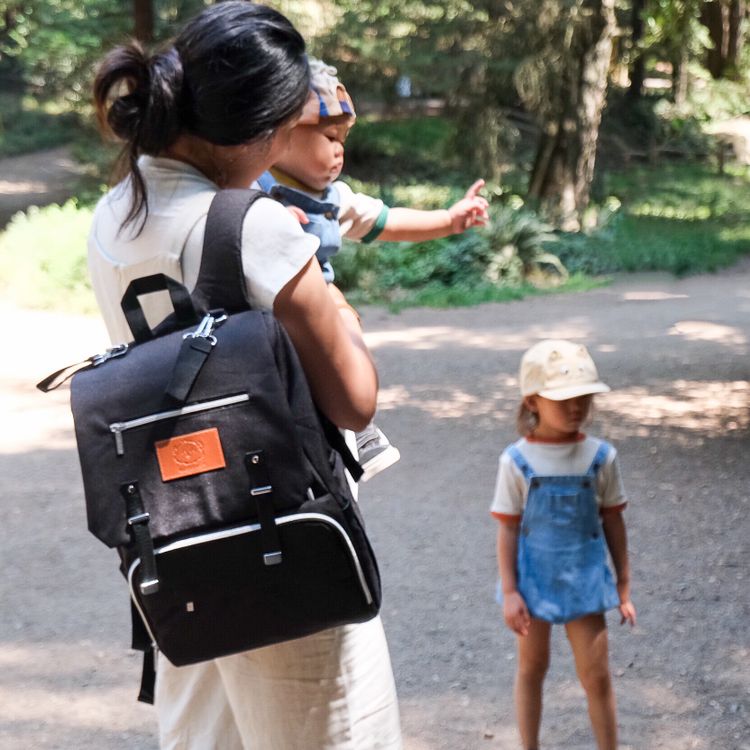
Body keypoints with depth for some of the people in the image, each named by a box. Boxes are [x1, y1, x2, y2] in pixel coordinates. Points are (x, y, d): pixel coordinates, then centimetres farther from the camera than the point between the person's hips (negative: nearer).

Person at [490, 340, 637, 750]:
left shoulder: (600, 456, -7)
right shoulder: (517, 461, -12)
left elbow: (613, 523, 1)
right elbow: (508, 529, -7)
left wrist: (623, 586, 5)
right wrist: (509, 592, -10)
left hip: (584, 578, 1)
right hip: (534, 578, -1)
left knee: (597, 676, 4)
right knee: (531, 669, 15)